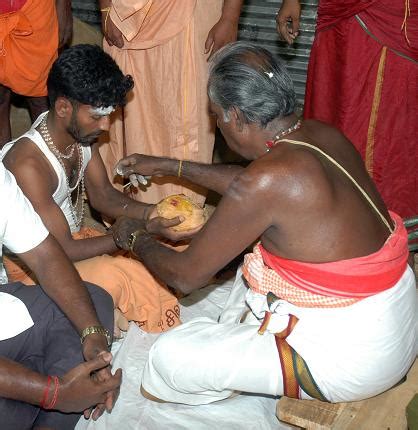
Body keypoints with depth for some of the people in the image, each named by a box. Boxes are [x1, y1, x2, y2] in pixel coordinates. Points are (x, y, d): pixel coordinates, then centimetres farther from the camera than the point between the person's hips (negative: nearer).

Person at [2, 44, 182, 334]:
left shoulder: (81, 131, -10)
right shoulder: (28, 164, -34)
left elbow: (102, 195, 2)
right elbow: (62, 251, -28)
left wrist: (149, 213, -16)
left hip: (73, 236, 7)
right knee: (113, 275, -30)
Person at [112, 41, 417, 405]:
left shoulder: (264, 182, -28)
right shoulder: (324, 135, -3)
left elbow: (187, 275, -16)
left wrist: (136, 237, 5)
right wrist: (169, 166, 23)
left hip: (350, 354, -9)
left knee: (171, 355, -2)